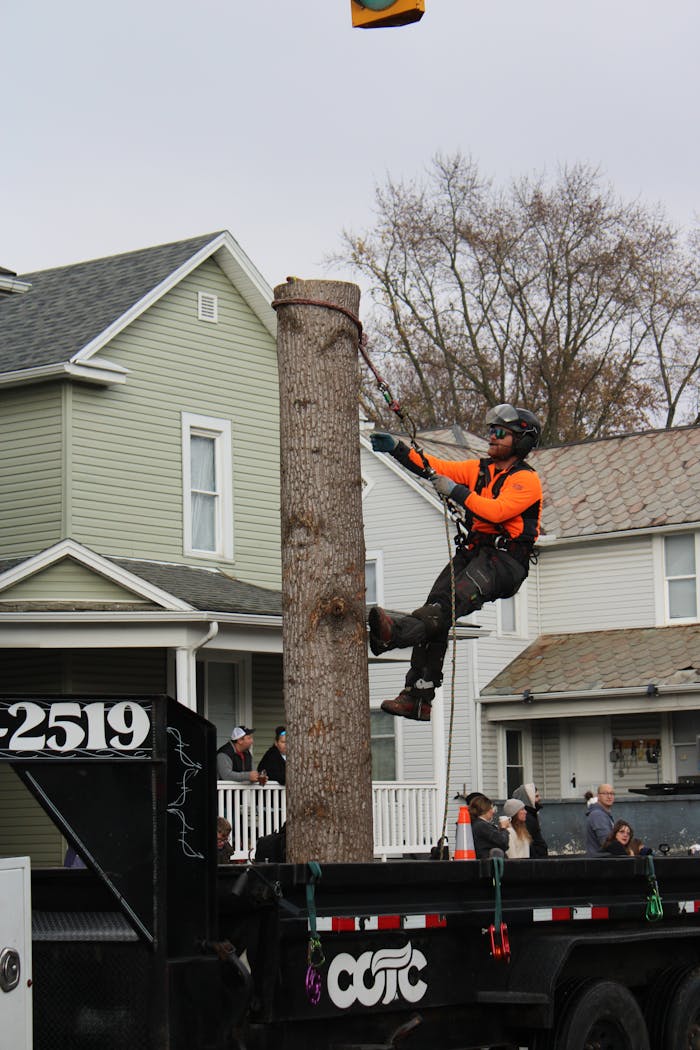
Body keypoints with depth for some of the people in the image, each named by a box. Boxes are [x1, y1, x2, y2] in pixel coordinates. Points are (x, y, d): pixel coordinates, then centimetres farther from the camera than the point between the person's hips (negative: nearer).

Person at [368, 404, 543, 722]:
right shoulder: (481, 469, 20)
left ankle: (399, 630, -58)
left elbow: (497, 510, -19)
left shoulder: (526, 480, -2)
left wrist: (456, 492, -19)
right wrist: (398, 449, 1)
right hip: (474, 551, 6)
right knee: (436, 605, -13)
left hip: (506, 559, -6)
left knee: (459, 596, -31)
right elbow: (435, 468, 14)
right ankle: (417, 698, -16)